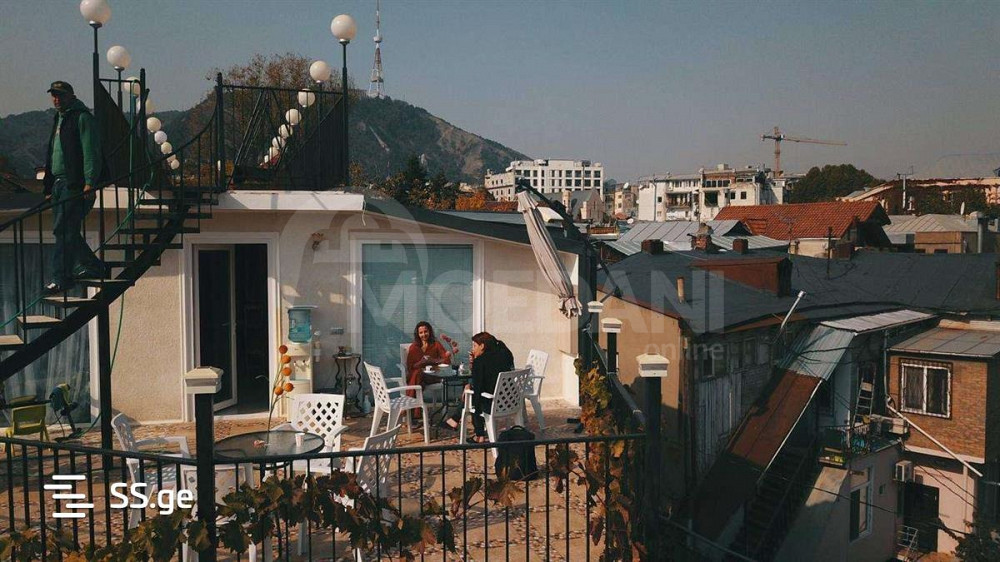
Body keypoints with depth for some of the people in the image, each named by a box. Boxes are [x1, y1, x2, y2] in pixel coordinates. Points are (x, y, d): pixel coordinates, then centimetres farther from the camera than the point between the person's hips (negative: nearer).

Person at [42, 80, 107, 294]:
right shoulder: (59, 119, 23)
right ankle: (94, 267, 21)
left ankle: (61, 278, -8)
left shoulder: (82, 117, -5)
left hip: (75, 184, -10)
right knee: (64, 230, 10)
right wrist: (49, 188, 23)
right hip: (59, 183, 10)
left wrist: (90, 182, -24)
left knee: (65, 231, -11)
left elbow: (91, 152, -15)